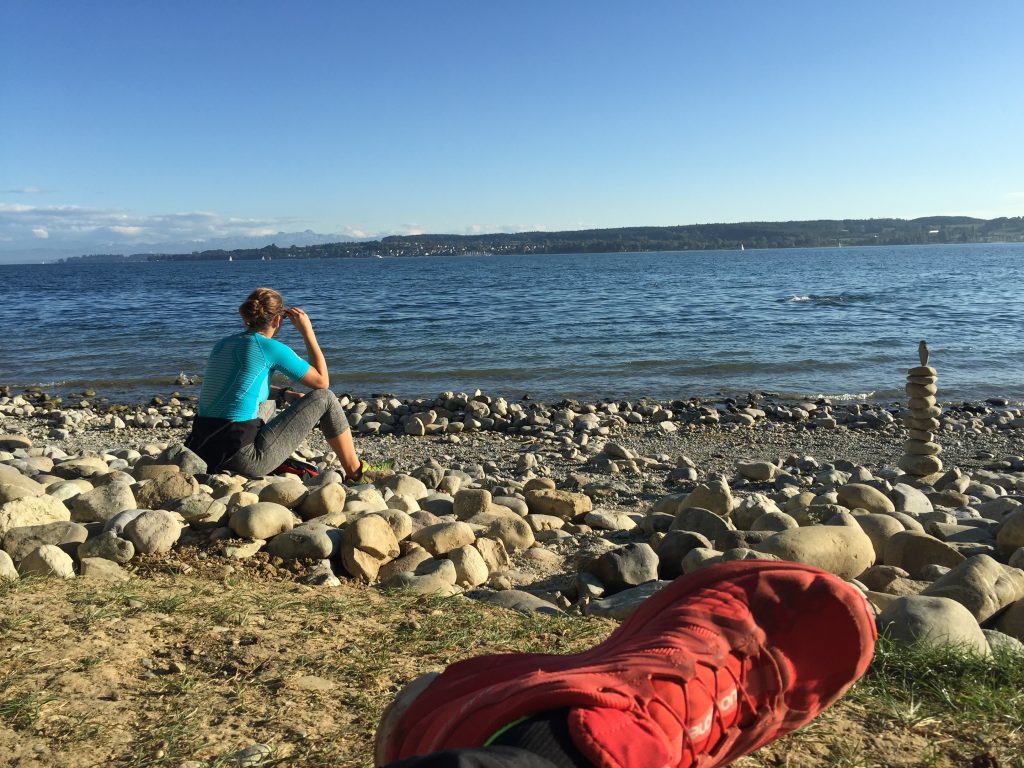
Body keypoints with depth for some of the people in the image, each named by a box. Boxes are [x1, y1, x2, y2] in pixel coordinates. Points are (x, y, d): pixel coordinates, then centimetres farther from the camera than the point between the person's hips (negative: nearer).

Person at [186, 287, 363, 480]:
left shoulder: (222, 344, 13)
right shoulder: (270, 348, -7)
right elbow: (322, 381, 2)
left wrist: (284, 395, 23)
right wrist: (307, 332, 8)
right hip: (245, 459, -8)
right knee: (324, 398, 5)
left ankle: (280, 464, 21)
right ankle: (355, 474, 17)